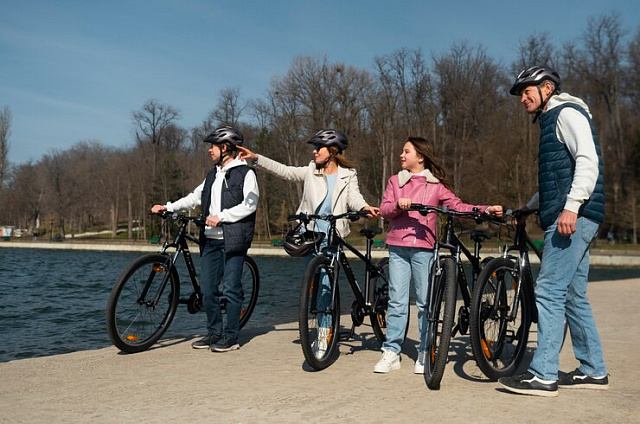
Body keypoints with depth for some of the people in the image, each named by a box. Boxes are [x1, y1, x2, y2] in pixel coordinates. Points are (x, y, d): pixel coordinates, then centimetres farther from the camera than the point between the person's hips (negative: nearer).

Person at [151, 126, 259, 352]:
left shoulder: (245, 173, -4)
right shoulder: (212, 175, 21)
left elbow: (249, 205, -12)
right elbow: (195, 197, 22)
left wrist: (221, 216, -16)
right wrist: (168, 207, 11)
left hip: (233, 239, -7)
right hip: (210, 239, 8)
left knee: (231, 288, -3)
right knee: (208, 289, 8)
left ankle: (231, 336, 6)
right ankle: (214, 332, 20)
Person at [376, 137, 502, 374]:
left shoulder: (436, 185, 9)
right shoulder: (395, 181, 15)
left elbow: (458, 206, 2)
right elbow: (384, 209, 5)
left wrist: (486, 210, -11)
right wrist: (398, 205, -16)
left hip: (424, 247, -1)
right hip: (397, 247, 2)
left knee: (425, 301, 1)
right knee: (397, 300, 0)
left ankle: (425, 353, 10)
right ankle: (391, 352, 5)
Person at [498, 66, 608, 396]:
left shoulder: (567, 113, -4)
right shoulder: (551, 121, 26)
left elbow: (588, 160, -18)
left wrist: (571, 206, -27)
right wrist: (528, 209, 24)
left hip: (574, 217, -10)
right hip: (571, 219, 10)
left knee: (549, 291, -13)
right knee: (573, 295, 11)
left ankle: (543, 375, -11)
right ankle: (593, 371, 18)